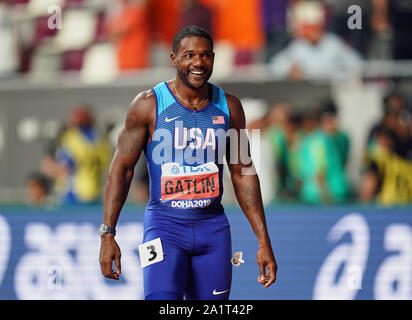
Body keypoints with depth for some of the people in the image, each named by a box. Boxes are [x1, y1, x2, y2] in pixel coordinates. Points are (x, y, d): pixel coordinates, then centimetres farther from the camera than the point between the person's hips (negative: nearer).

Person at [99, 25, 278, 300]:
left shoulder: (228, 107, 5)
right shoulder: (149, 105, -5)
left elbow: (243, 174, 11)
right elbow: (122, 167, -3)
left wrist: (264, 241, 7)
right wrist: (107, 234, -10)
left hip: (213, 226, 4)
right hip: (165, 224, -3)